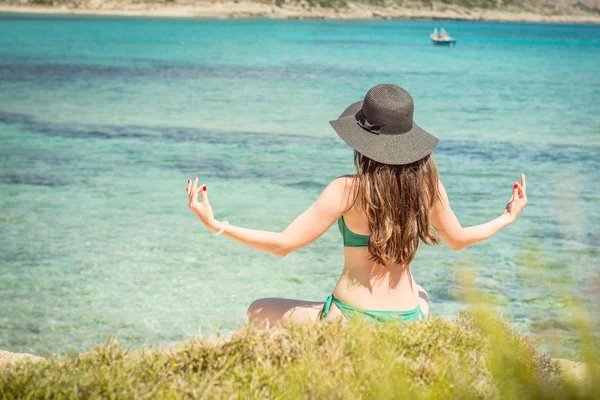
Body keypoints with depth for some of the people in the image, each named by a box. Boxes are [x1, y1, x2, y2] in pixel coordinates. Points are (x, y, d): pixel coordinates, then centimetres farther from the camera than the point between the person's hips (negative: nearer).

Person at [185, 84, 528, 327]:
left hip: (349, 322, -4)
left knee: (258, 313, 19)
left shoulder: (348, 190, -18)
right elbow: (459, 239, 10)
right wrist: (509, 217, 26)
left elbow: (284, 244, -17)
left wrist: (216, 224, -13)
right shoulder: (428, 186, -7)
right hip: (407, 322, 5)